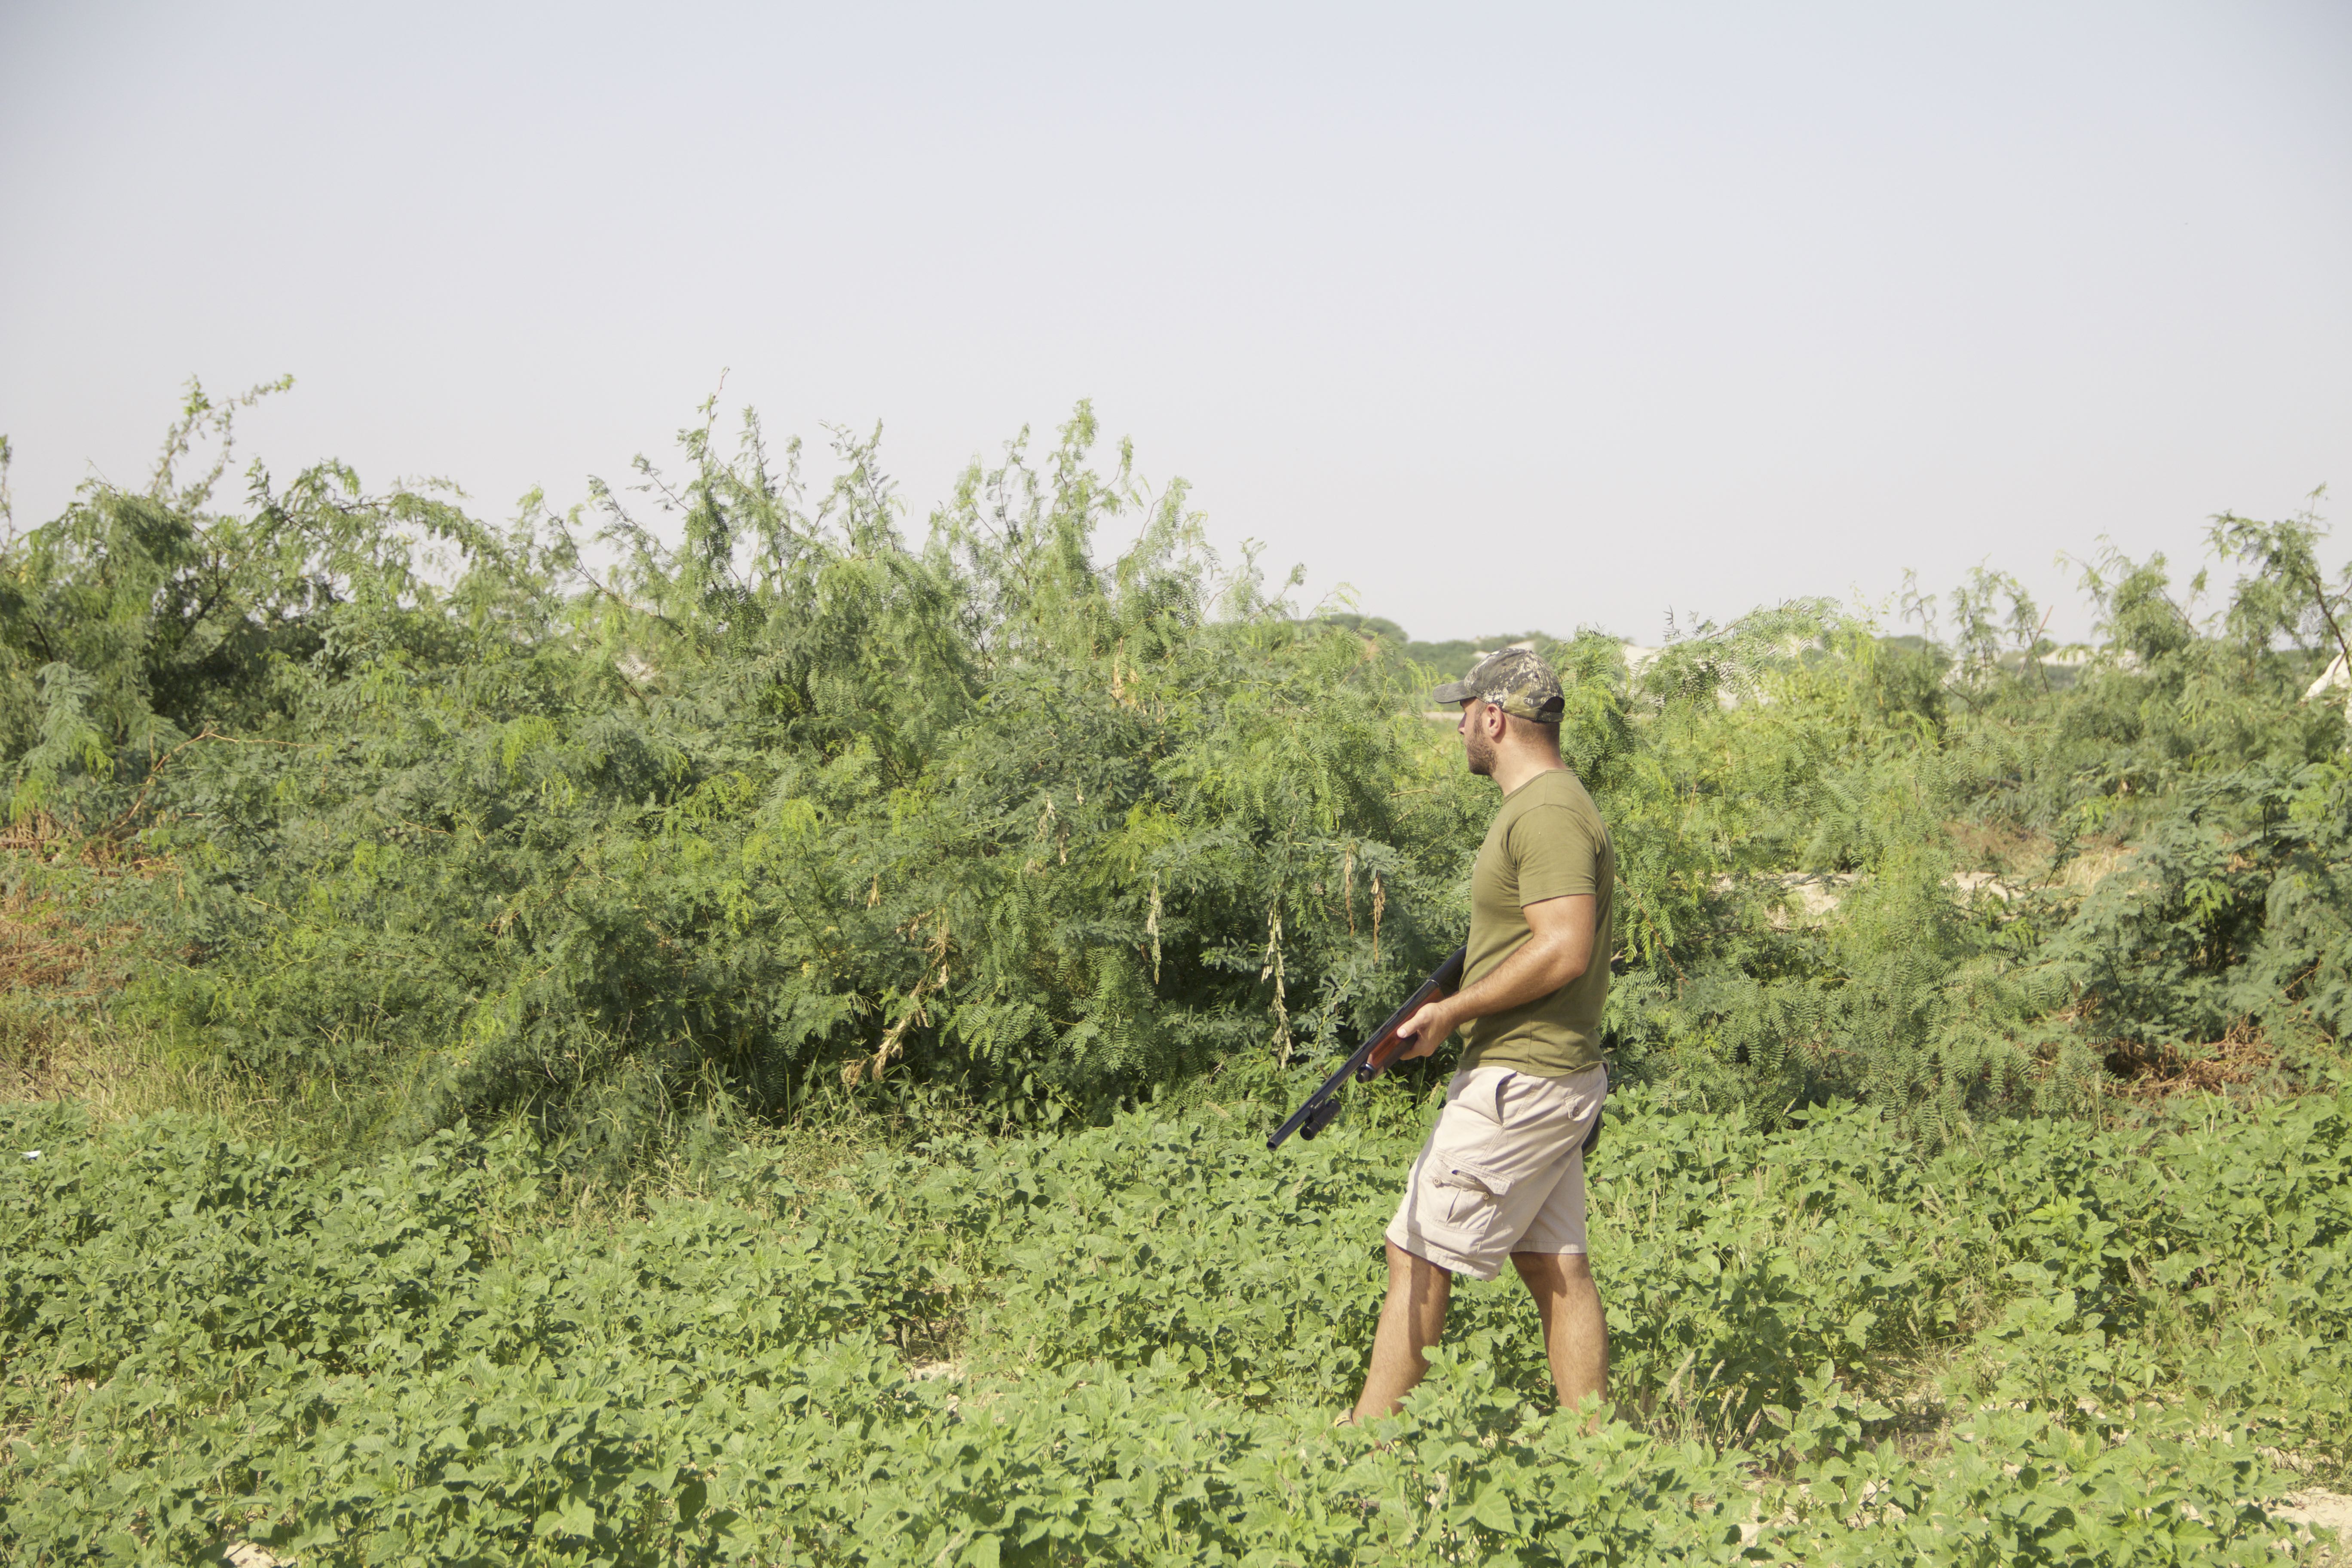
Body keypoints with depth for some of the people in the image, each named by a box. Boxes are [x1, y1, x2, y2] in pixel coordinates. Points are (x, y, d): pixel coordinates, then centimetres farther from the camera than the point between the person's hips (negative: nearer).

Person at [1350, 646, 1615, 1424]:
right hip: (1551, 1077, 10)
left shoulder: (1547, 813, -17)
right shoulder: (1540, 805, 16)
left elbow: (1565, 950, -25)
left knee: (1419, 1256, -3)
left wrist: (1453, 1010, -17)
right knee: (1555, 1266, 10)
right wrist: (1463, 994, 12)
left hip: (1521, 1082, -10)